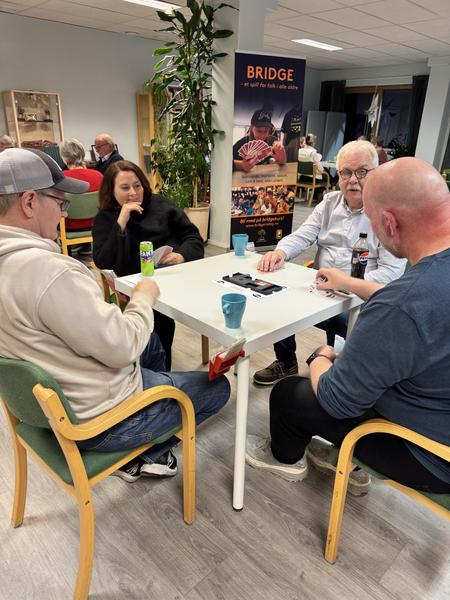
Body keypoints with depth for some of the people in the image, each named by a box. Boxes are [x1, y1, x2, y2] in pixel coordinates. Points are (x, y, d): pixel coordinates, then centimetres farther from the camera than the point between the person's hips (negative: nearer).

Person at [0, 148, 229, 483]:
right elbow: (123, 348, -26)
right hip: (96, 421, -9)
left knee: (151, 342, 31)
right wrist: (144, 298, -10)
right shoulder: (49, 271, -33)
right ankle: (142, 456, 24)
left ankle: (140, 449, 37)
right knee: (217, 387, 9)